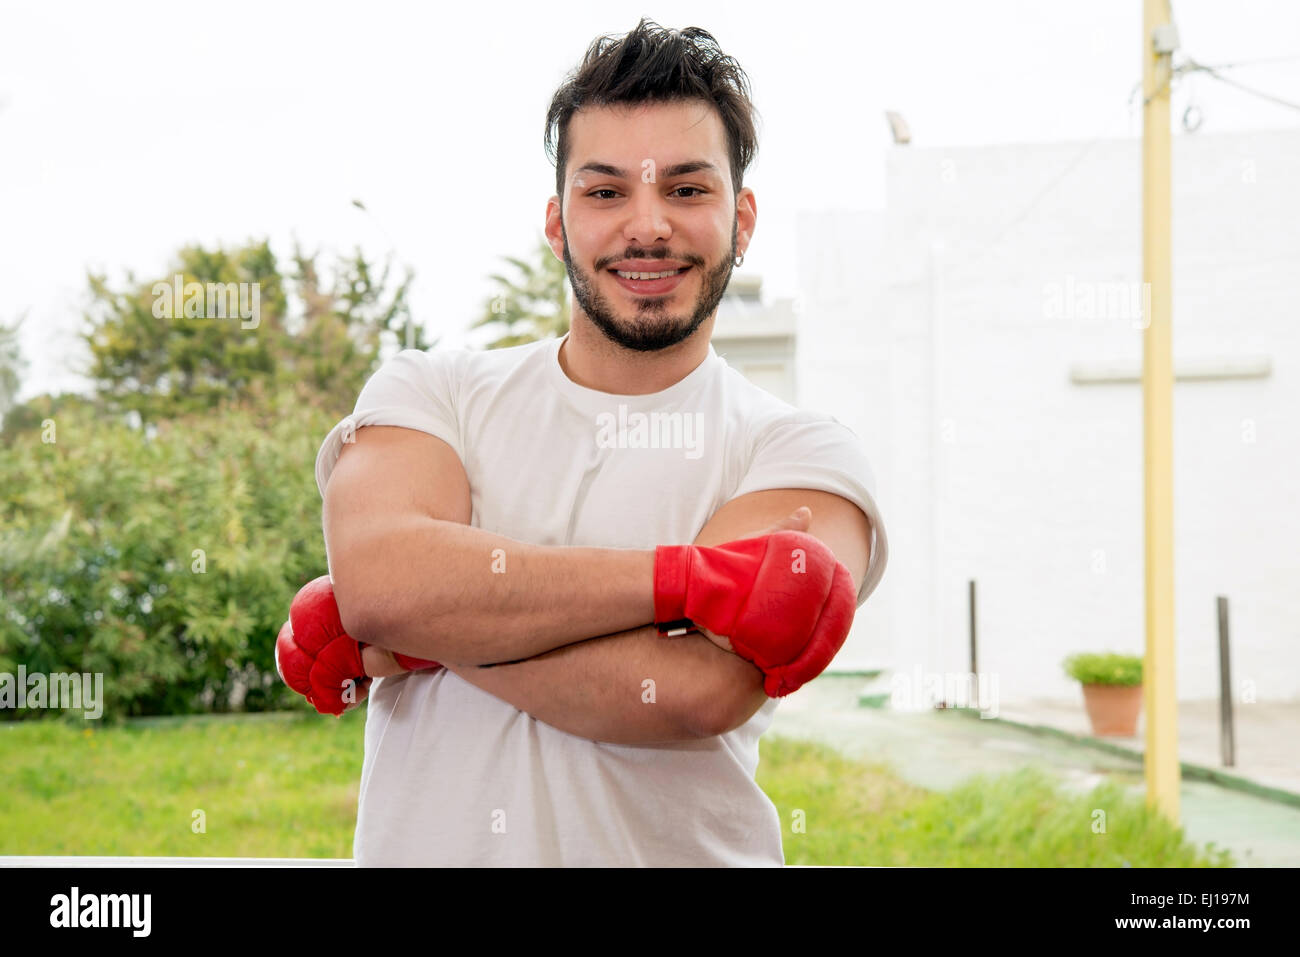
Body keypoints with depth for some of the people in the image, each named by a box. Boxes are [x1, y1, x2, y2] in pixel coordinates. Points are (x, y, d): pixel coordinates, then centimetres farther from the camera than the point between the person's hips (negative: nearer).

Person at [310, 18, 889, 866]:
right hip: (419, 846, 2)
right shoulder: (430, 393, 3)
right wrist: (686, 574, -21)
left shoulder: (802, 454, -5)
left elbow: (695, 686, -21)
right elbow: (377, 578, -17)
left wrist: (424, 631, -14)